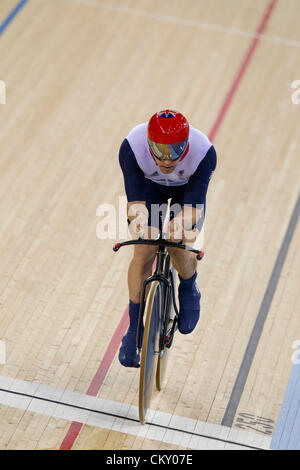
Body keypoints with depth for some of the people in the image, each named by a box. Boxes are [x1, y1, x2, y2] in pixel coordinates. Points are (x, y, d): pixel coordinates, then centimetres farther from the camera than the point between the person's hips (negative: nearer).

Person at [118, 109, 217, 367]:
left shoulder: (204, 152, -40)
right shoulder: (132, 147, -38)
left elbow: (194, 205, -39)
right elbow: (135, 198, -39)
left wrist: (180, 224, -59)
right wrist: (138, 219, -61)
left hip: (188, 188, 0)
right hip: (150, 184, 1)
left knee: (178, 250, -18)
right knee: (144, 252, -11)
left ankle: (189, 289, 20)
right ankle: (134, 329, 6)